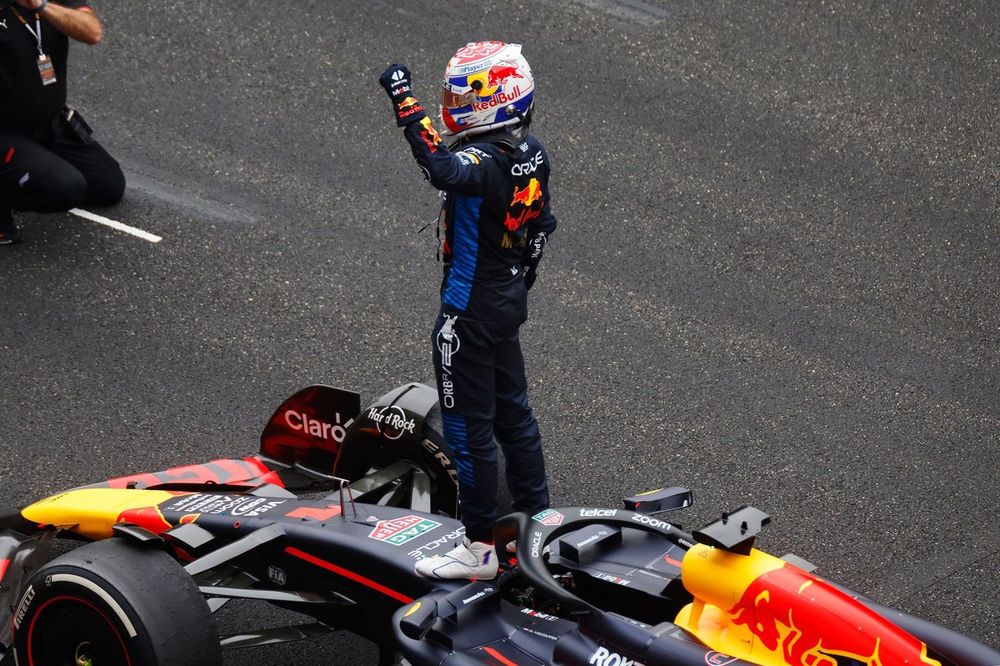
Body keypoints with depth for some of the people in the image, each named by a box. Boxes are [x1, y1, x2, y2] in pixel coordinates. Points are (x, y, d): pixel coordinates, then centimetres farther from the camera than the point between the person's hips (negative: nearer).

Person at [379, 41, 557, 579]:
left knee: (469, 426, 1)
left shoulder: (484, 161, -27)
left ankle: (480, 548, 9)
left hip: (470, 310, -9)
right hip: (508, 301, 9)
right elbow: (541, 226, 13)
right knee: (511, 410, 22)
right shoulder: (531, 153, 2)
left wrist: (404, 101, -44)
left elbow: (442, 167, -50)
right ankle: (536, 518, 34)